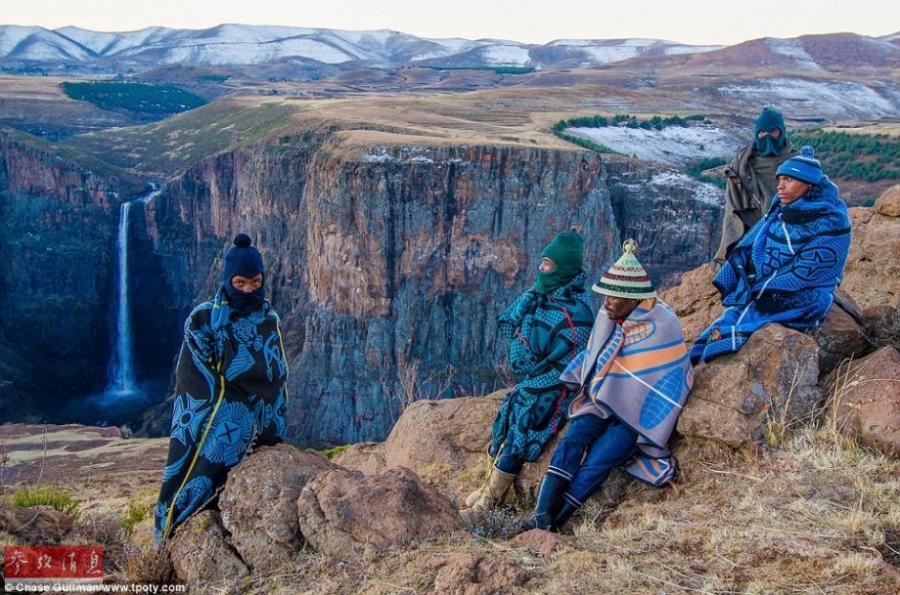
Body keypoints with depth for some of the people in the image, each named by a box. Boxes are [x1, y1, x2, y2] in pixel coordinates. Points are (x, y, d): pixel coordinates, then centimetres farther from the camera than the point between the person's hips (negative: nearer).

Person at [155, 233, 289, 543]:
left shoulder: (270, 320, 8)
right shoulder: (203, 319, -3)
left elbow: (279, 376, 11)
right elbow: (195, 380, -3)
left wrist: (276, 428, 4)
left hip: (262, 428, 4)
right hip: (220, 424, -4)